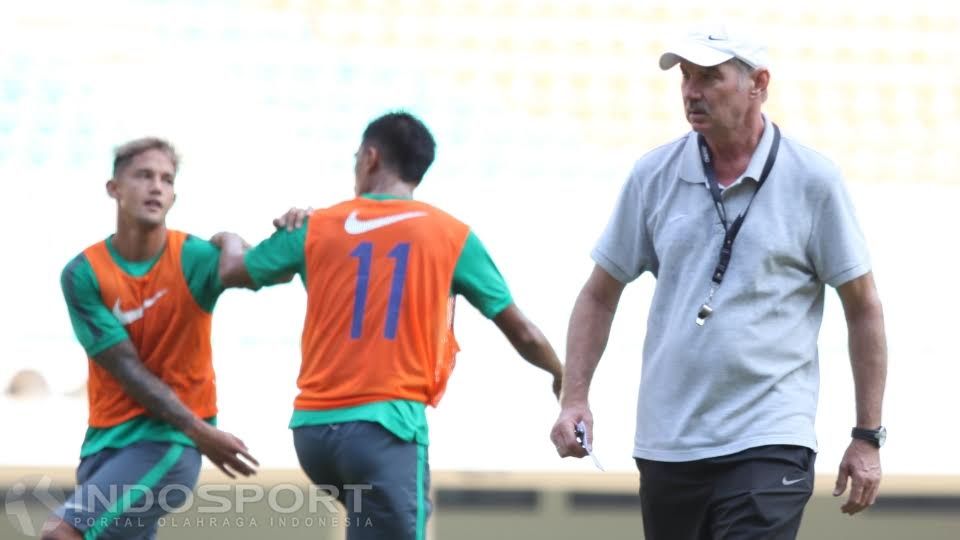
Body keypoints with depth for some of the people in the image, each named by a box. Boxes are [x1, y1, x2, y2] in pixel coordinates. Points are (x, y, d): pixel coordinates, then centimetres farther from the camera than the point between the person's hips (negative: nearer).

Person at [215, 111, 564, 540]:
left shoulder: (317, 227, 9)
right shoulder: (451, 236, 4)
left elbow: (233, 273, 24)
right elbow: (521, 333, 11)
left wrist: (229, 243, 49)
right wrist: (561, 375, 32)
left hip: (313, 425, 4)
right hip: (387, 426, -4)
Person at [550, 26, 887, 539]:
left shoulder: (813, 181, -2)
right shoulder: (654, 175, 6)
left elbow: (862, 308, 3)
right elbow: (600, 294, 13)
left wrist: (867, 437, 1)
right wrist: (574, 398, 2)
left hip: (768, 444, -4)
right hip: (664, 447, 4)